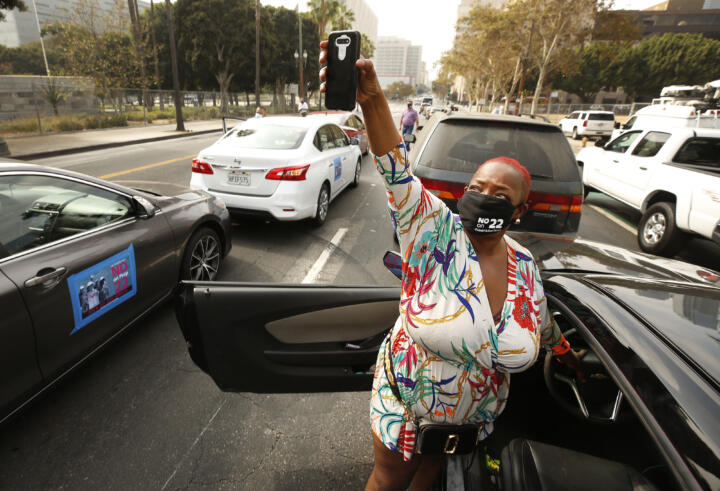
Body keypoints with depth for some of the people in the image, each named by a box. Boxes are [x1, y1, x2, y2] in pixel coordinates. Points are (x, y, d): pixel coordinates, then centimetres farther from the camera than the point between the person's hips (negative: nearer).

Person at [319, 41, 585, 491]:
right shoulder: (436, 233, -23)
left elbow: (542, 322, 12)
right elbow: (398, 174, -40)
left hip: (476, 418, 4)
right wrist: (372, 99, -53)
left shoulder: (526, 265, -8)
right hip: (406, 409, -3)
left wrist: (569, 357, 27)